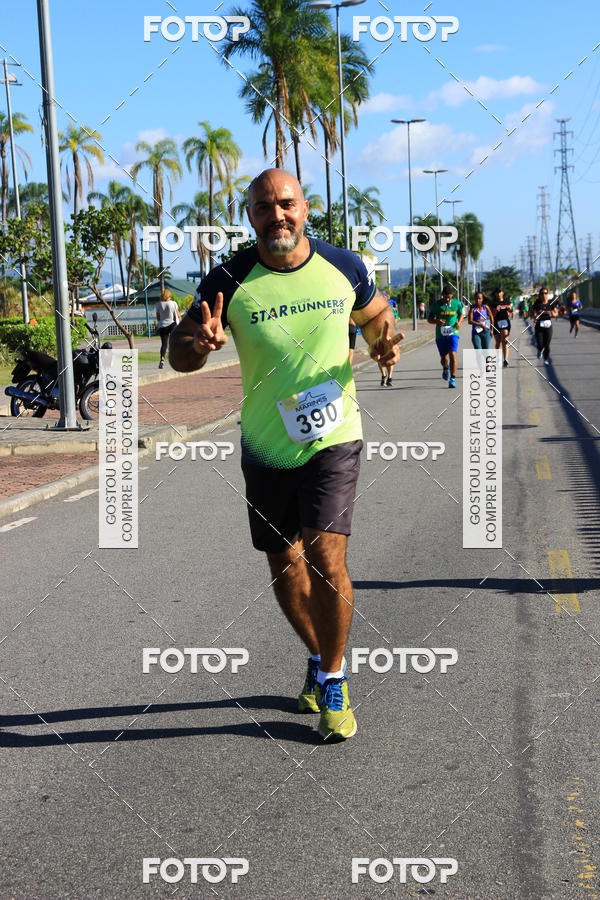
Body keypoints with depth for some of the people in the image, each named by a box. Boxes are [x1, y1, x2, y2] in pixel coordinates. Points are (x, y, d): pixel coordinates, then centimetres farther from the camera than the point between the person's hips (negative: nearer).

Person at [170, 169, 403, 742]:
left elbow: (376, 314, 15)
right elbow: (178, 354, -7)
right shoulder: (230, 280, -9)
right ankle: (320, 657, 39)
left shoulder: (344, 268, -4)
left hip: (333, 439, -1)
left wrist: (384, 342, -8)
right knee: (284, 566, 12)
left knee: (325, 556, -15)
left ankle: (332, 682, 6)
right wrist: (200, 343, -31)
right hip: (266, 447, 2)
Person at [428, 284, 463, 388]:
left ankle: (453, 379, -17)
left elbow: (460, 315, 15)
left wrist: (458, 322, -7)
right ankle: (445, 368, 45)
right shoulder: (436, 305, -4)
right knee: (444, 357, 8)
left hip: (453, 333, -1)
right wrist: (436, 321, -19)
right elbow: (429, 319, 4)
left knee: (453, 354, -19)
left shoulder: (457, 304, -2)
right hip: (440, 335, 1)